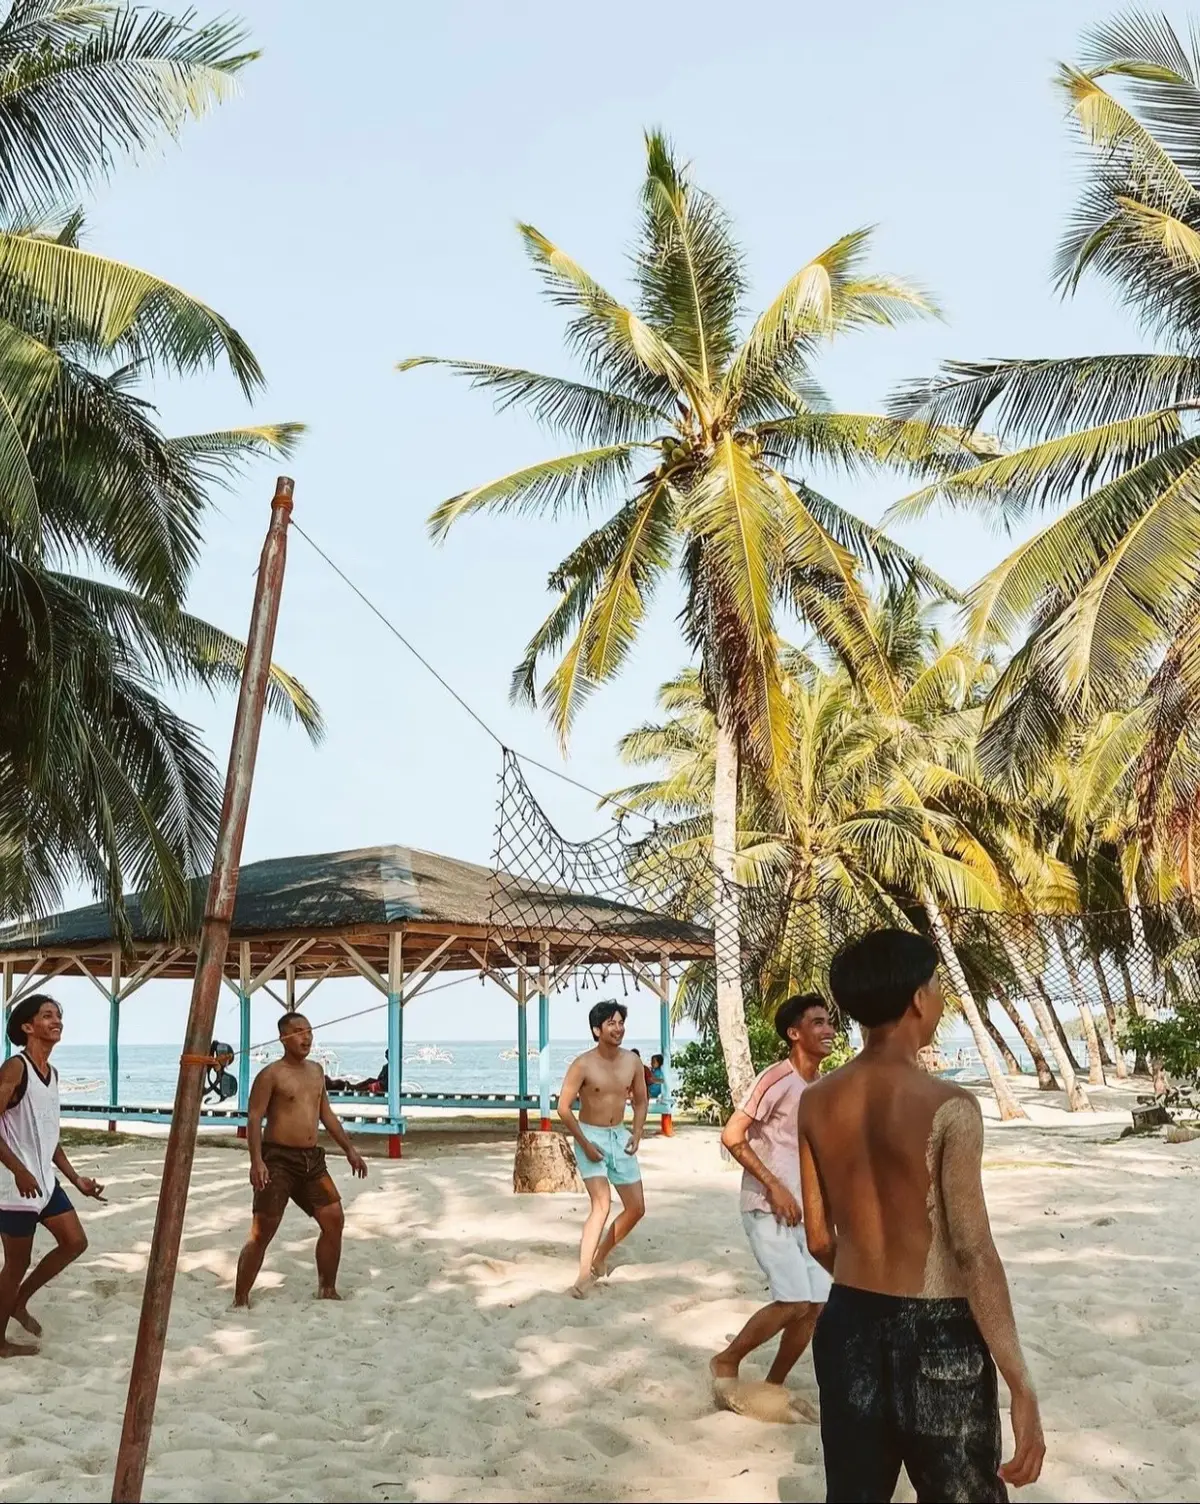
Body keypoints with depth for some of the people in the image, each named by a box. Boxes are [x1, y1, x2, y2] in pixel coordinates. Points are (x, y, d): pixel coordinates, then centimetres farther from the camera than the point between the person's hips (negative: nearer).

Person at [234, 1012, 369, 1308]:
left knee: (334, 1220, 5)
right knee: (262, 1231, -7)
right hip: (278, 1158, -7)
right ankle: (240, 1300, 2)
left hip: (312, 1158, 7)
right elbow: (254, 1119, -12)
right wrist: (257, 1161, -24)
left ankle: (327, 1291, 19)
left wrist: (349, 1149, 19)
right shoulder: (271, 1074, -7)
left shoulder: (316, 1071, 15)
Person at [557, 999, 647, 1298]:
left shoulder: (632, 1061, -2)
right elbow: (564, 1108, -15)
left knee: (636, 1208, 8)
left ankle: (600, 1257, 29)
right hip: (590, 1137, -6)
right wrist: (585, 1144, -17)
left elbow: (640, 1101, 12)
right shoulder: (583, 1065, -16)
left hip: (620, 1137, 6)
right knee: (601, 1206, -20)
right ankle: (584, 1276, -16)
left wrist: (637, 1133, -2)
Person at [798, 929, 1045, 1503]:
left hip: (848, 1325, 5)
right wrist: (1023, 1389, -16)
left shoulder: (815, 1102, -1)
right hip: (936, 1336, -5)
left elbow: (819, 1238, 6)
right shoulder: (948, 1108, -17)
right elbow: (974, 1253, -20)